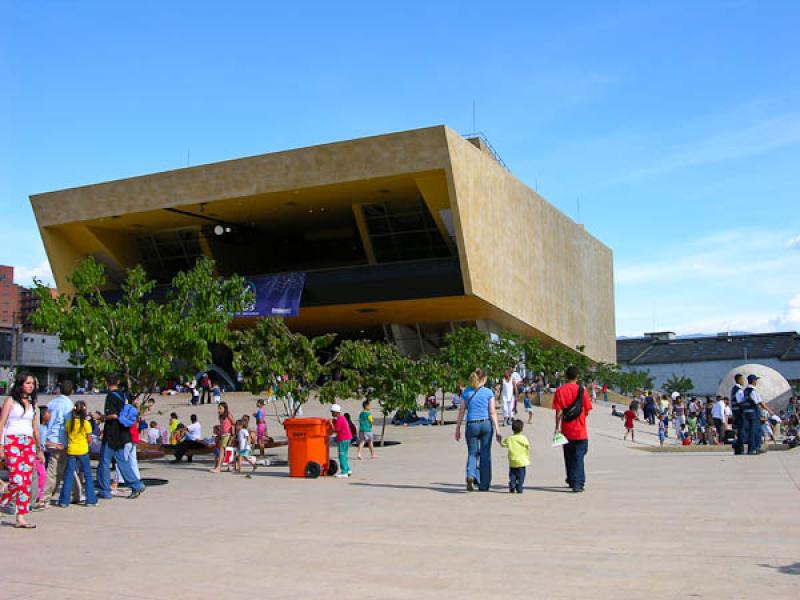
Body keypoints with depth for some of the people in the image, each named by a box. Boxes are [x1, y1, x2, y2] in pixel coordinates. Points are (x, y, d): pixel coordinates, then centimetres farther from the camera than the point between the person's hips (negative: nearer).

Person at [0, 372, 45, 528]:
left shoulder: (32, 403, 15)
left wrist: (39, 449, 19)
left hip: (29, 443, 5)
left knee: (27, 481, 0)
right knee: (17, 480, -15)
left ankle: (21, 518, 4)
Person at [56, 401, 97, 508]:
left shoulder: (69, 422, 1)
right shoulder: (86, 423, -8)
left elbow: (67, 436, 9)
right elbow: (89, 439, -5)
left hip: (71, 451, 3)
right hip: (83, 451, -3)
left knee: (68, 476, 8)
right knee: (87, 475, 7)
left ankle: (64, 501, 6)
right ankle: (90, 500, 9)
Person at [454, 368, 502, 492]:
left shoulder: (466, 392, 3)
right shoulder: (488, 392, -1)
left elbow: (461, 412, 4)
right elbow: (492, 412, -3)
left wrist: (458, 429, 10)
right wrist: (497, 429, 0)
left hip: (472, 425, 1)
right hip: (486, 424, -1)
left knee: (472, 453, 10)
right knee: (485, 454, 9)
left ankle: (471, 475, -18)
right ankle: (483, 485, 13)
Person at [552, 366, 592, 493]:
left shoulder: (560, 391, -5)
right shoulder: (581, 390, -6)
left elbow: (559, 411, -8)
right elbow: (587, 411, -3)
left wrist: (557, 428, -4)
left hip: (566, 430, 1)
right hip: (580, 430, -1)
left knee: (568, 457, 15)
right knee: (578, 457, 2)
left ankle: (572, 481, 25)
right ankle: (577, 484, -5)